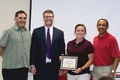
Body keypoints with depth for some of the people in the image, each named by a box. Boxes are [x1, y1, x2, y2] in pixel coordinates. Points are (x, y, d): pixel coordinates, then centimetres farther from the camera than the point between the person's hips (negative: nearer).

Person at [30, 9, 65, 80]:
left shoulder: (60, 33, 6)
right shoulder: (36, 32, 3)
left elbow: (62, 50, 6)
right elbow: (33, 50, 2)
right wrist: (32, 65, -4)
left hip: (54, 67, 1)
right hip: (39, 67, -1)